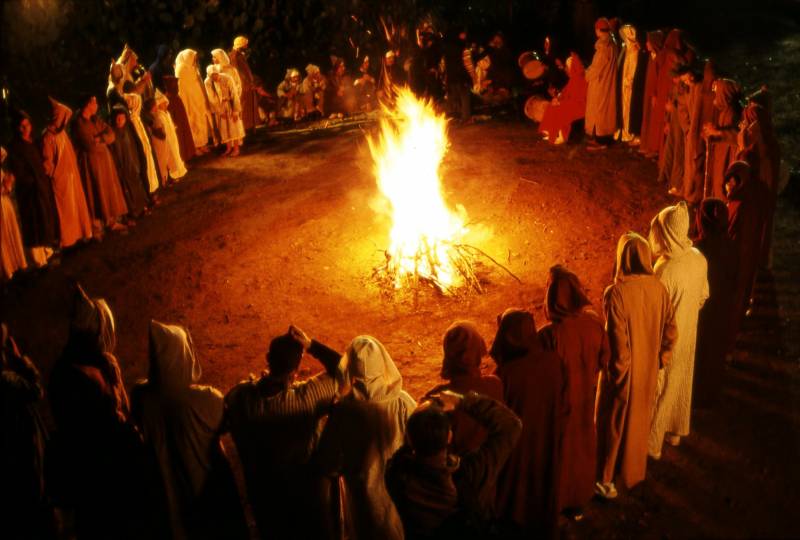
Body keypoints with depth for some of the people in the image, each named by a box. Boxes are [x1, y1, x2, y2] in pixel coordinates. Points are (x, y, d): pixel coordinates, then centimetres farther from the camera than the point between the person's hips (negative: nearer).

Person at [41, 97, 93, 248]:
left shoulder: (61, 132, 7)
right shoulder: (48, 136, -18)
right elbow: (47, 161, -15)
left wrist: (74, 170, 10)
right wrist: (53, 176, -7)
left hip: (72, 174, 8)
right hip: (61, 178, -8)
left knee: (77, 203, 14)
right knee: (66, 207, 0)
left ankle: (79, 232, 26)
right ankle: (67, 238, 10)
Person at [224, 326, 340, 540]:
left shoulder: (239, 396, -23)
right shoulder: (309, 396, -31)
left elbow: (226, 424, -1)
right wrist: (311, 345, -23)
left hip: (262, 490, 3)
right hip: (305, 491, -3)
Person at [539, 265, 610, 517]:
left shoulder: (548, 335, -33)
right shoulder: (595, 324, -16)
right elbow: (604, 361, -1)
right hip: (585, 400, 4)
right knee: (582, 448, 24)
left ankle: (555, 504, 38)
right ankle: (579, 502, 43)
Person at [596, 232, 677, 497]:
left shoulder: (616, 293, -27)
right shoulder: (658, 288, -10)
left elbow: (617, 339, -25)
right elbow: (670, 330, -3)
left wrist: (617, 373, -12)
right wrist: (660, 359, 10)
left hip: (623, 368, -5)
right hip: (648, 369, 5)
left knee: (613, 423, 13)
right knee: (639, 420, 24)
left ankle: (606, 480, 25)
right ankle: (634, 470, 43)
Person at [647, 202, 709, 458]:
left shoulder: (664, 270, -34)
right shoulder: (699, 259, -12)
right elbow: (703, 296, 4)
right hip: (688, 336, 7)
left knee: (657, 389, 13)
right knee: (681, 383, 25)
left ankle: (653, 444, 30)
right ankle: (675, 432, 46)